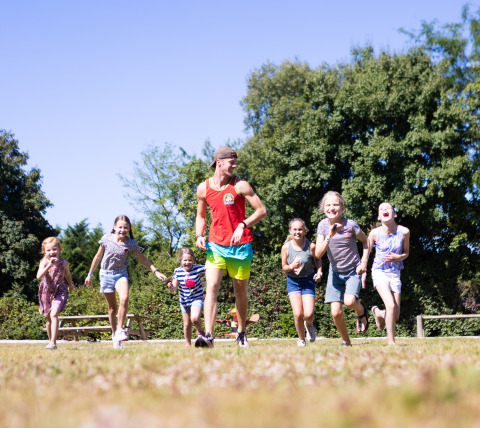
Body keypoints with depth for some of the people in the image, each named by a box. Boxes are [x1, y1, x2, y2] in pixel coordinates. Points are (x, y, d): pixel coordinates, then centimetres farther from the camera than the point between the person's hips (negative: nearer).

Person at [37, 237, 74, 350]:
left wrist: (70, 284, 31)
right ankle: (50, 341, 32)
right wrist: (49, 266, -44)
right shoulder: (44, 262, -14)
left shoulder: (64, 263, -10)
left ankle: (53, 342, -27)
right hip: (46, 292, 2)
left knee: (54, 314, -22)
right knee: (48, 318, 14)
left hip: (60, 292, -2)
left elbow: (67, 274, 13)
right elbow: (39, 276, -31)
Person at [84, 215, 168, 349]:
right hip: (106, 274, 1)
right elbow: (98, 257, 6)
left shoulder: (131, 244, -7)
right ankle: (114, 335, 19)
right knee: (112, 308, 4)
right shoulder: (107, 239, -6)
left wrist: (156, 272, -6)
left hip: (121, 274, 0)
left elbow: (143, 259, 2)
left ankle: (120, 329, -17)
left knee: (124, 298, -28)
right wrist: (90, 274, 11)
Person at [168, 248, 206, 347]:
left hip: (197, 299, -3)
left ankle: (200, 330, 6)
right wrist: (171, 286, -29)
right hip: (184, 301, 3)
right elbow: (175, 286, -6)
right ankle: (188, 343, 31)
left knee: (194, 318, -26)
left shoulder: (198, 269, -12)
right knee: (187, 325, 11)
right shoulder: (177, 271, -6)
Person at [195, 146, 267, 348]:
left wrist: (242, 225, -20)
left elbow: (262, 211, -6)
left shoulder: (240, 186, -6)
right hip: (216, 245, 1)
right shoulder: (203, 188, 3)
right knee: (211, 288, -15)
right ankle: (208, 335, -22)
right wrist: (199, 235, 0)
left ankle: (241, 334, 27)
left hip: (240, 246, -1)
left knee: (240, 291, 9)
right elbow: (201, 215, 18)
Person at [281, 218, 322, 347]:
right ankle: (301, 340, 13)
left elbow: (318, 260, 8)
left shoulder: (311, 246, -12)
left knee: (309, 314, -13)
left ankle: (309, 325, 26)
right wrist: (291, 266, -21)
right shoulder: (286, 247, -10)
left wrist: (319, 272, -9)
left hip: (308, 281, -1)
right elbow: (284, 267, 1)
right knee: (298, 314, -12)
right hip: (293, 281, 1)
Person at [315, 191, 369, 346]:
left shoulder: (350, 225, -15)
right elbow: (318, 254, -15)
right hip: (335, 272, 3)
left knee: (349, 301, -28)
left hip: (353, 271, -3)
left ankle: (361, 310, 9)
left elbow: (365, 241, 3)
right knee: (336, 312, -8)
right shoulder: (323, 225, -8)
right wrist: (329, 236, -27)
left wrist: (364, 262, -6)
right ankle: (346, 341, 17)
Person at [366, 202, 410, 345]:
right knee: (391, 305, -24)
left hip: (395, 273, 3)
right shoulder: (375, 233, -11)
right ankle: (391, 342, -10)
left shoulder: (404, 232, -8)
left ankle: (378, 313, 39)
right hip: (379, 272, -3)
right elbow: (366, 253, 4)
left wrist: (398, 257, -15)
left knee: (395, 317, 4)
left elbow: (406, 252, 7)